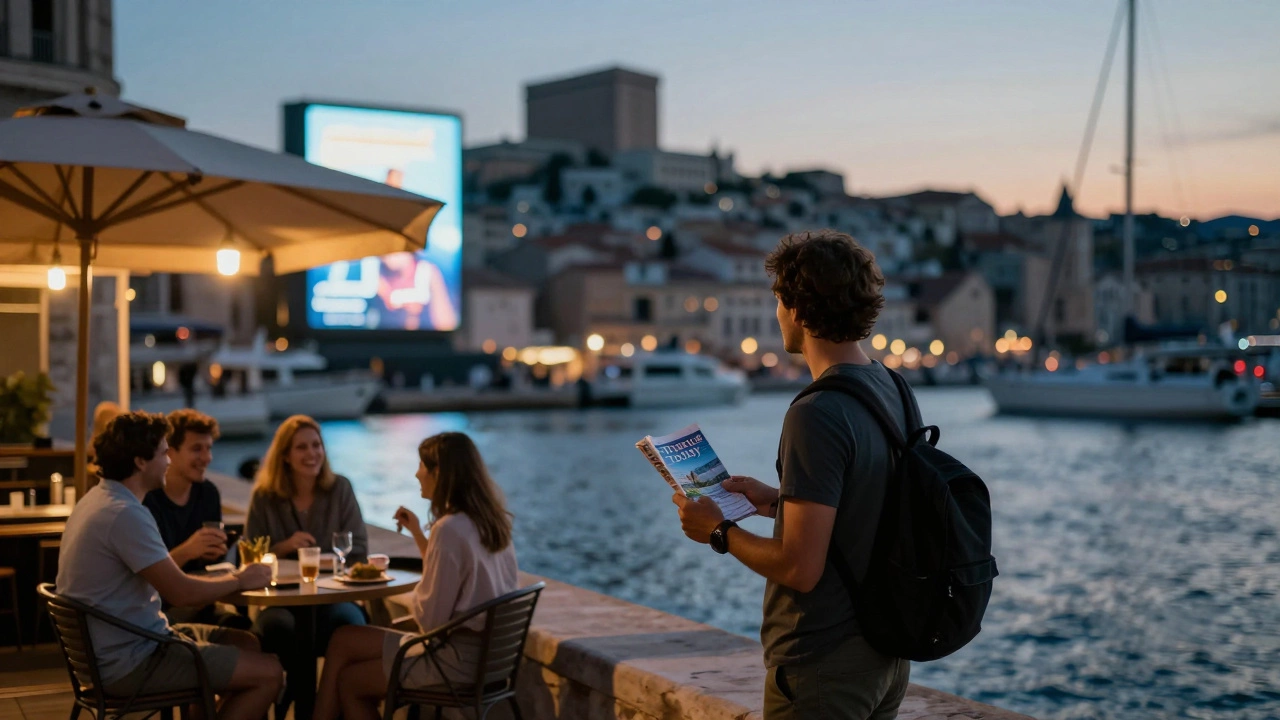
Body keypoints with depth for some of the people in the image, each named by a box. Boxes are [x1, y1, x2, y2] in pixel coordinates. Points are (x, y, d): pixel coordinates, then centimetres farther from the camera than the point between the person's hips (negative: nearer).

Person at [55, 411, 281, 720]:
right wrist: (238, 580, -5)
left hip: (110, 646, 10)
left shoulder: (99, 499, 10)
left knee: (246, 643, 18)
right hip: (127, 663, -10)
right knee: (268, 673, -8)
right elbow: (181, 593, -22)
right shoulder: (126, 514, -23)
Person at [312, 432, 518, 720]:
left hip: (457, 659, -9)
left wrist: (417, 592, 2)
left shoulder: (449, 529, -22)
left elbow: (430, 618, -19)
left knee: (348, 681, 11)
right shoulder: (490, 521, 5)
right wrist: (417, 533, 14)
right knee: (343, 639, 15)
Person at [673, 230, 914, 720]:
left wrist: (718, 532, -10)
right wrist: (776, 501, 15)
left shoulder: (816, 415, -23)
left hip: (824, 666, -9)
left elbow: (800, 568, -24)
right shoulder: (892, 390, 5)